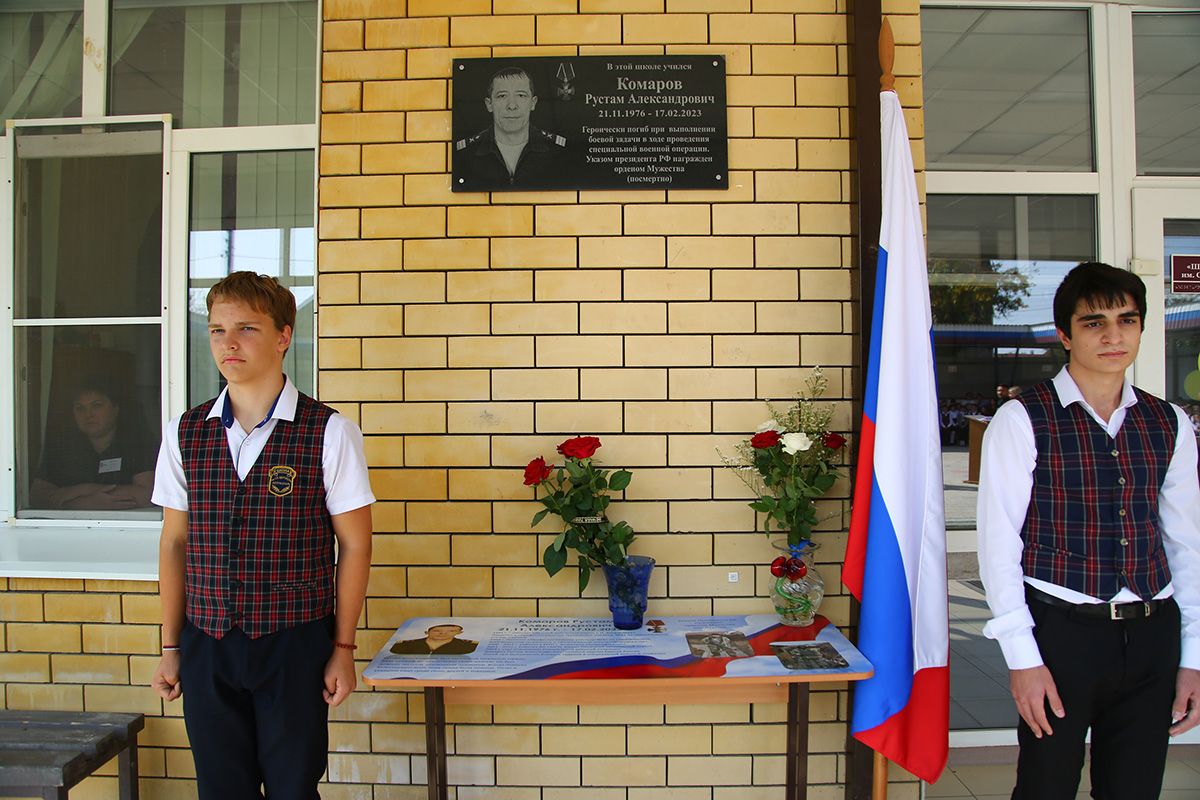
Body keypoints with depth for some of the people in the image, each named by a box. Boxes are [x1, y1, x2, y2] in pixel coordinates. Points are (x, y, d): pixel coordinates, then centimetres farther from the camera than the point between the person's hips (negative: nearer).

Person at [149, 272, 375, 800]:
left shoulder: (328, 432, -9)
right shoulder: (185, 433, 3)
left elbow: (354, 544, -5)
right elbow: (175, 543, 9)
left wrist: (343, 648, -4)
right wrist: (170, 648, 9)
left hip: (295, 643, -3)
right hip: (206, 645, 3)